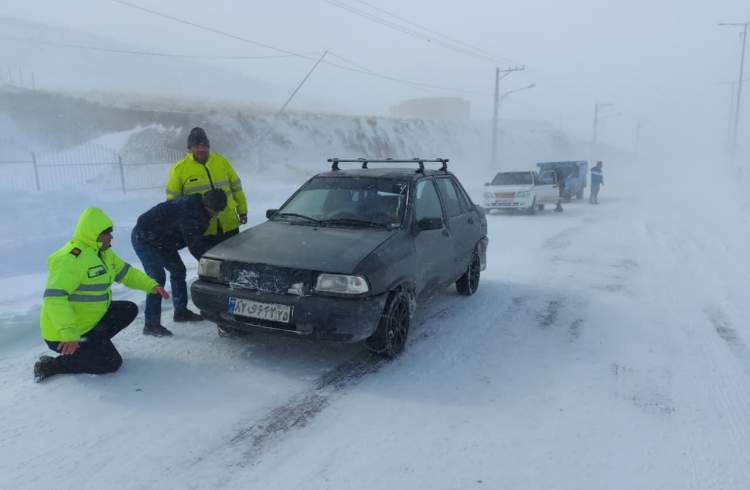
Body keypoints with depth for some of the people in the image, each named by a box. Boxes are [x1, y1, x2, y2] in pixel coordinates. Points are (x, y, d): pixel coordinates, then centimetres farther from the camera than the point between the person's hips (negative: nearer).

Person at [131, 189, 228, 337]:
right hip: (144, 238, -10)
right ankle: (151, 324, -15)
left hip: (161, 239, 10)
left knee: (178, 270, 13)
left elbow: (198, 239, 8)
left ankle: (181, 311, 26)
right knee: (157, 278, -18)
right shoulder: (190, 212, -33)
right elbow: (195, 246, -29)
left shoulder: (197, 207, -2)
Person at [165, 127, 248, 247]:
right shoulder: (179, 169, -4)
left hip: (229, 225, 2)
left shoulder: (221, 161, 3)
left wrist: (242, 211, 9)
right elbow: (173, 200, 1)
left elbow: (236, 187, 10)